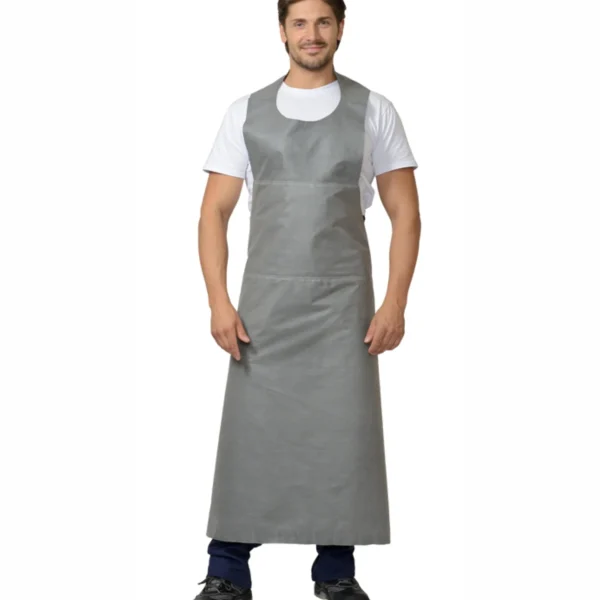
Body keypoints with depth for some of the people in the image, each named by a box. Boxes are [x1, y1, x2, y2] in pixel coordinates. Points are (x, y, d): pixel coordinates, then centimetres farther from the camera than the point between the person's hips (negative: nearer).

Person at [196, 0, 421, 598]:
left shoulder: (374, 112, 3)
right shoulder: (246, 112, 5)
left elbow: (405, 214, 3)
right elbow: (214, 213, 5)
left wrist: (395, 302, -6)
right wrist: (219, 302, -6)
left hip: (345, 304, 0)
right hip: (263, 302, 0)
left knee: (344, 436, 2)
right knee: (249, 432, 1)